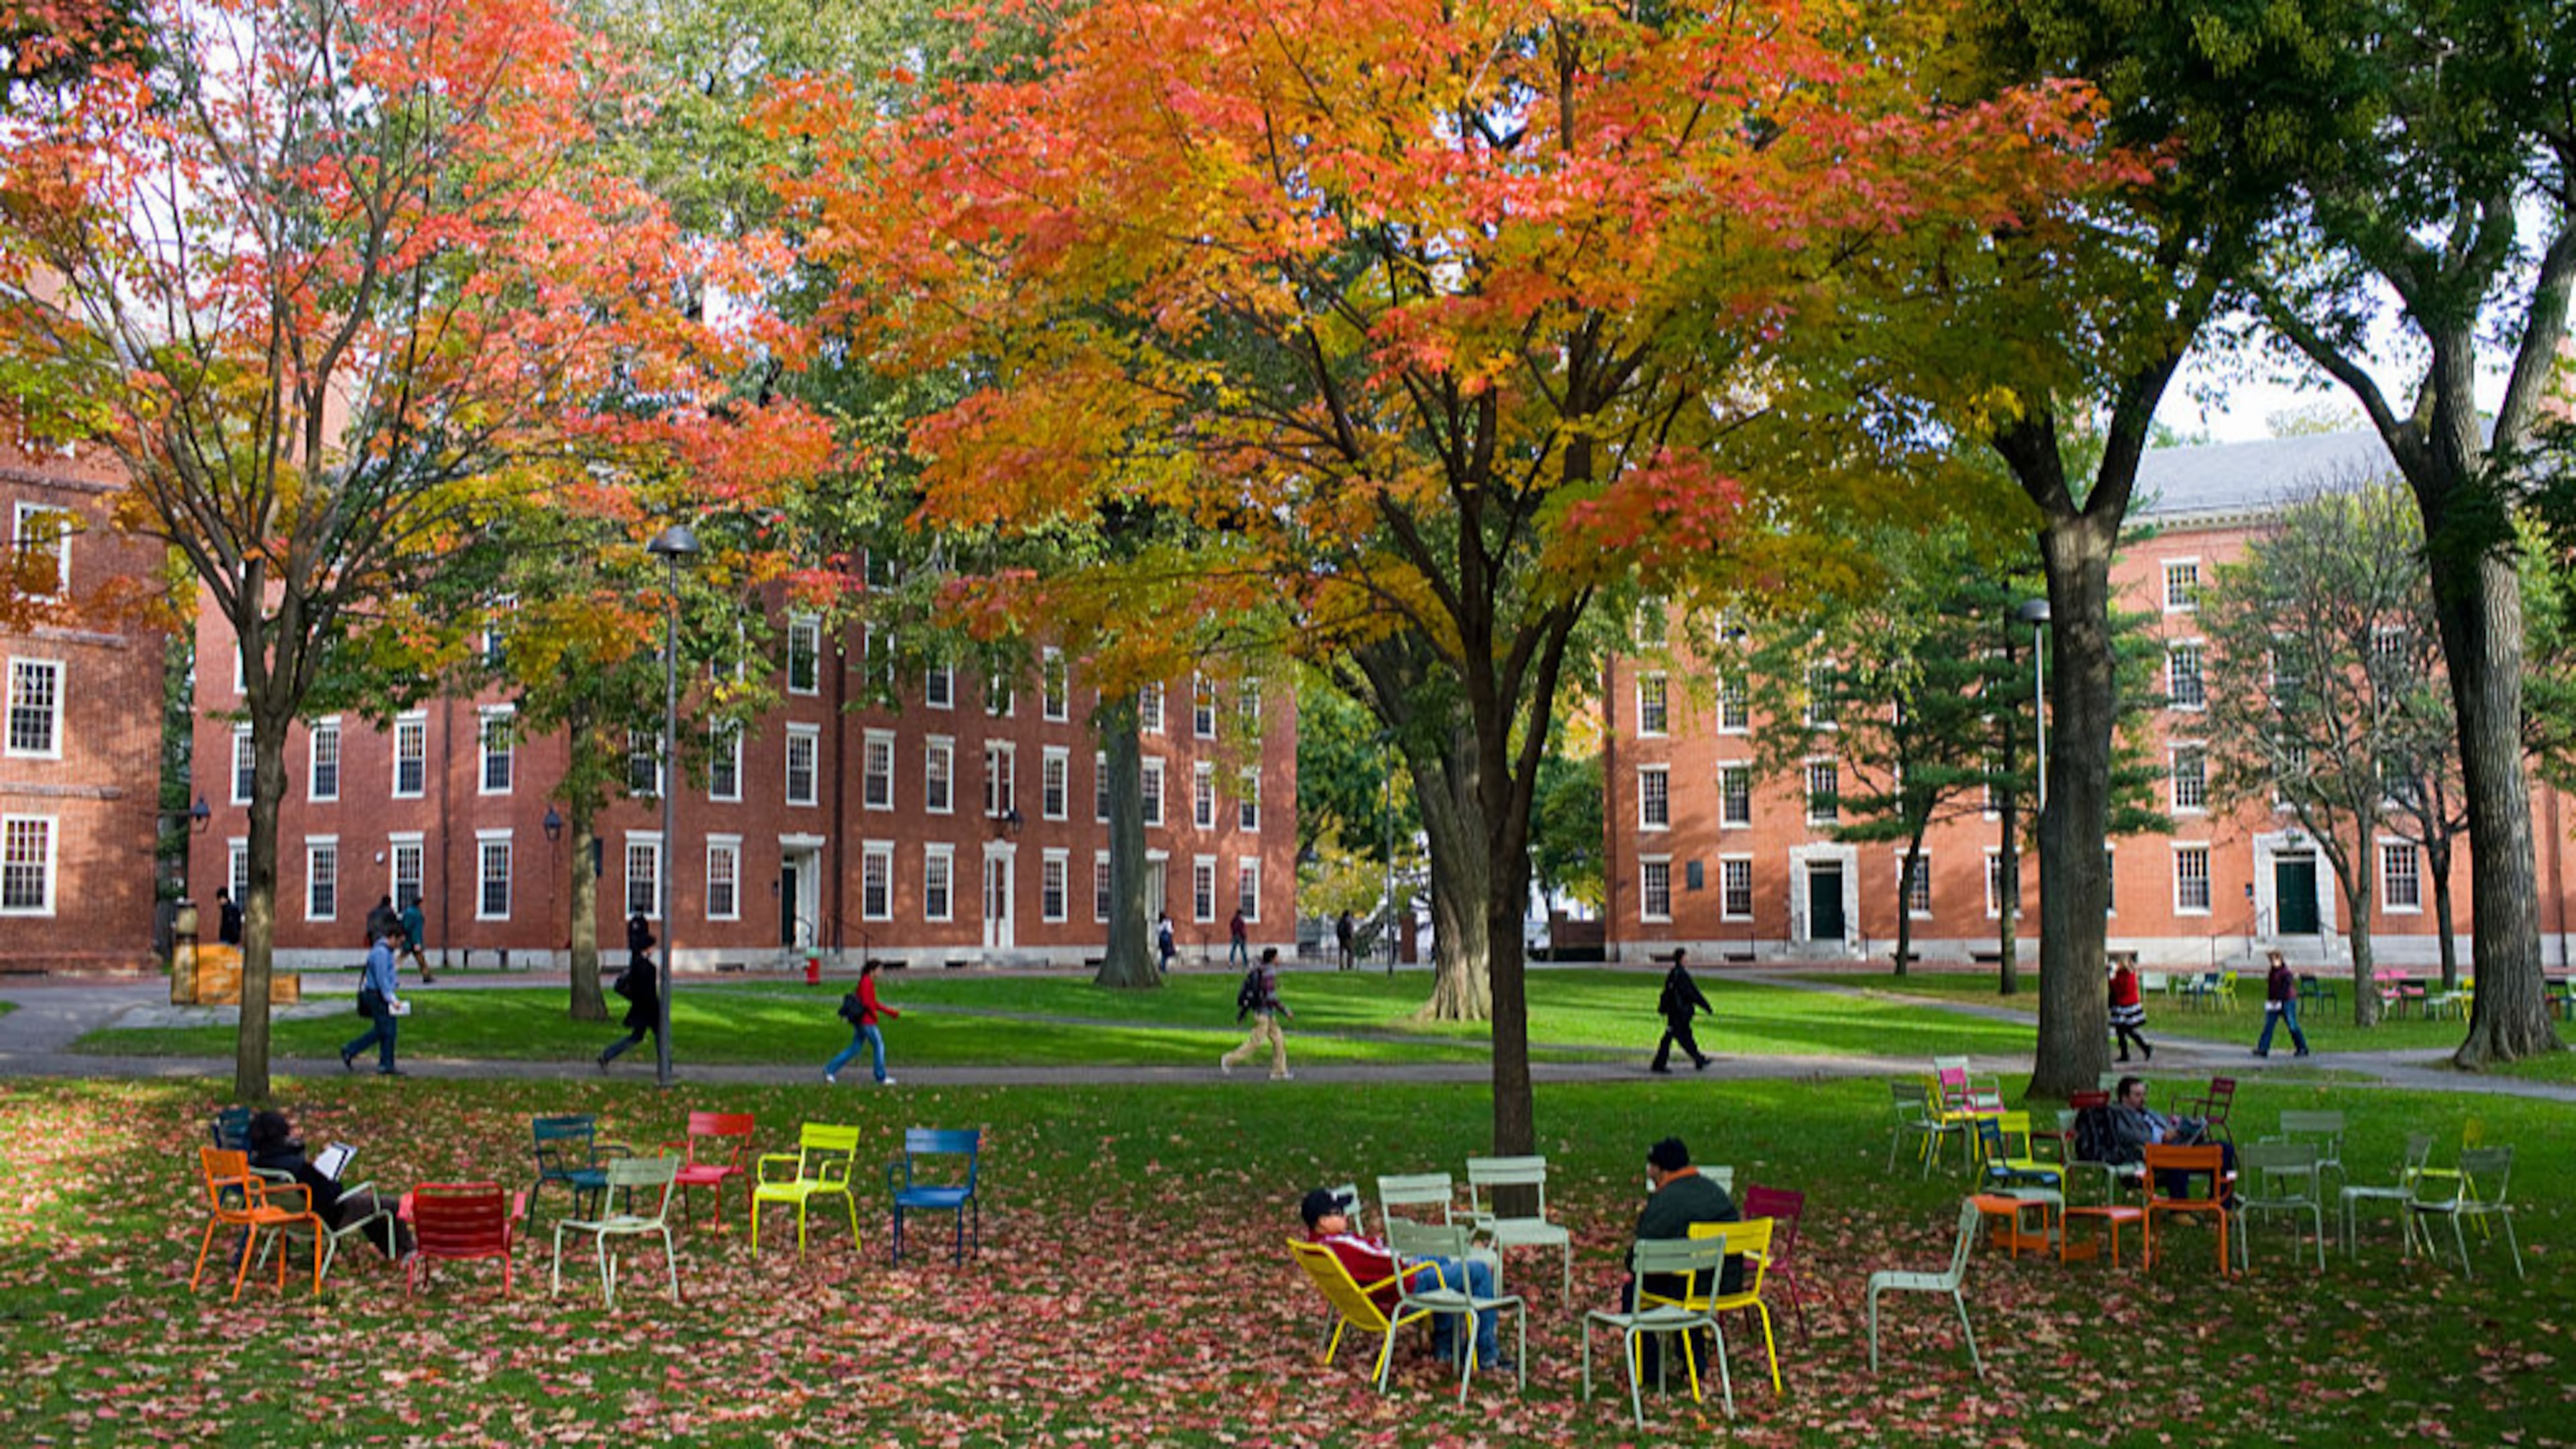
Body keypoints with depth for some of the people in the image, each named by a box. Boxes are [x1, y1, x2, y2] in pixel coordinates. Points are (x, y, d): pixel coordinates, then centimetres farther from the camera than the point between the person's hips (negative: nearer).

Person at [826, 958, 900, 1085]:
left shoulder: (867, 982, 15)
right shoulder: (866, 982, -15)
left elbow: (873, 1003, 22)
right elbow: (866, 1002, -22)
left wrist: (890, 1012, 20)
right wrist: (875, 1014, -7)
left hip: (860, 1021, 10)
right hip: (866, 1021, -10)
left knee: (855, 1049, 13)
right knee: (879, 1046, 0)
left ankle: (831, 1069, 13)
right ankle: (882, 1078, 6)